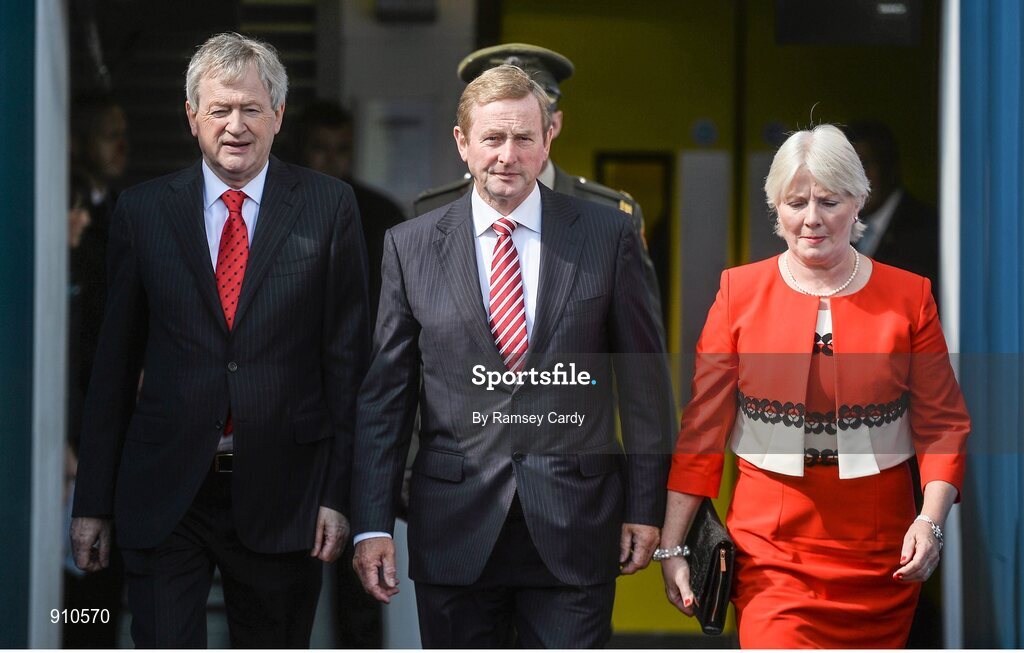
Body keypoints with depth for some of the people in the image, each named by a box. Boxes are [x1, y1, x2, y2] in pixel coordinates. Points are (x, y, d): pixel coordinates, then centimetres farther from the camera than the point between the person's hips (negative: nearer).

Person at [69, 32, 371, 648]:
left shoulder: (328, 207, 1)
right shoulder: (143, 211, 5)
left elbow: (349, 357, 0)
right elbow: (115, 360, 7)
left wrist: (338, 493, -5)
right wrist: (94, 501, 5)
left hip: (281, 494, 0)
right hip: (163, 495, 0)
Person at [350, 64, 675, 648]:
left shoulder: (607, 236, 3)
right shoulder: (412, 246, 5)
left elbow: (645, 381, 5)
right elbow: (386, 394, 5)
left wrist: (645, 508, 2)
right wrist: (372, 525, -1)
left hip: (574, 531, -1)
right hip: (456, 531, 1)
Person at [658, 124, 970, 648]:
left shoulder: (908, 297, 2)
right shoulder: (740, 292, 2)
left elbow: (943, 424, 4)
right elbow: (702, 429, 2)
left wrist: (931, 520, -12)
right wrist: (672, 547, -1)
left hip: (881, 561, 1)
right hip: (771, 558, -1)